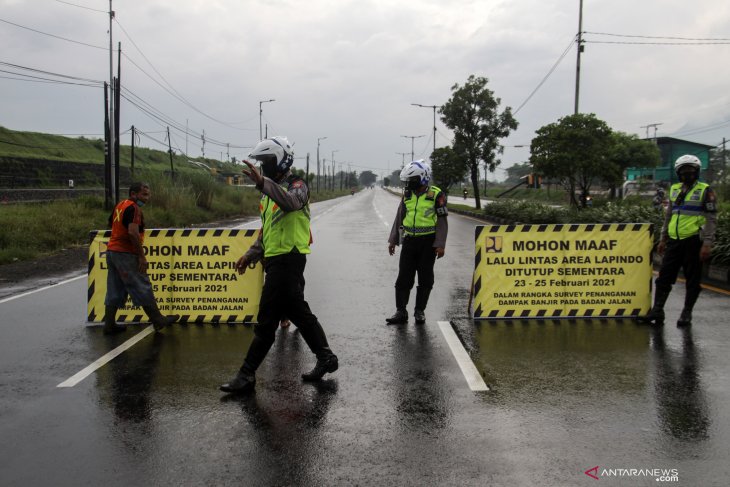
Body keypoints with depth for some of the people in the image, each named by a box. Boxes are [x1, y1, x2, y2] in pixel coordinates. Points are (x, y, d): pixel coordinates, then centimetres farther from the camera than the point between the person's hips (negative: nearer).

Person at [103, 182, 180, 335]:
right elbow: (133, 232, -26)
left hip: (111, 251, 9)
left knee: (115, 290, 12)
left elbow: (110, 222, 31)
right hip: (125, 254, -9)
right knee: (142, 288, -2)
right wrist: (142, 256, -22)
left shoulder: (120, 206, 15)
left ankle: (109, 325, 14)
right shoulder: (133, 208, -15)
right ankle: (158, 321, 5)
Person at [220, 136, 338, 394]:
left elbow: (291, 202, -35)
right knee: (299, 313, 15)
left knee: (267, 320, -6)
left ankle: (247, 375, -2)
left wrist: (262, 182, -47)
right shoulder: (271, 191, 20)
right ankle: (325, 358, 25)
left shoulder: (297, 185, -9)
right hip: (277, 260, 10)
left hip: (288, 260, -10)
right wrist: (251, 255, 17)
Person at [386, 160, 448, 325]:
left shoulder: (436, 195, -6)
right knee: (404, 278, 1)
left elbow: (442, 221, -6)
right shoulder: (407, 194, 9)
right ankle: (401, 312, 5)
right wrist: (393, 240, 13)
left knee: (425, 279, 4)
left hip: (428, 242, -4)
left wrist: (440, 245, -12)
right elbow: (399, 218, 15)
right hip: (409, 241, 4)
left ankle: (420, 311, 14)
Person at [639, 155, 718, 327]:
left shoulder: (705, 191, -3)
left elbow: (711, 218, -7)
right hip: (674, 241, 5)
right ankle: (657, 311, 9)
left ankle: (686, 314, 11)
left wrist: (707, 243, -14)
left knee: (692, 279, 3)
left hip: (693, 241, -5)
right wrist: (663, 239, 18)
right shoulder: (674, 190, 14)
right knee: (664, 276, 4)